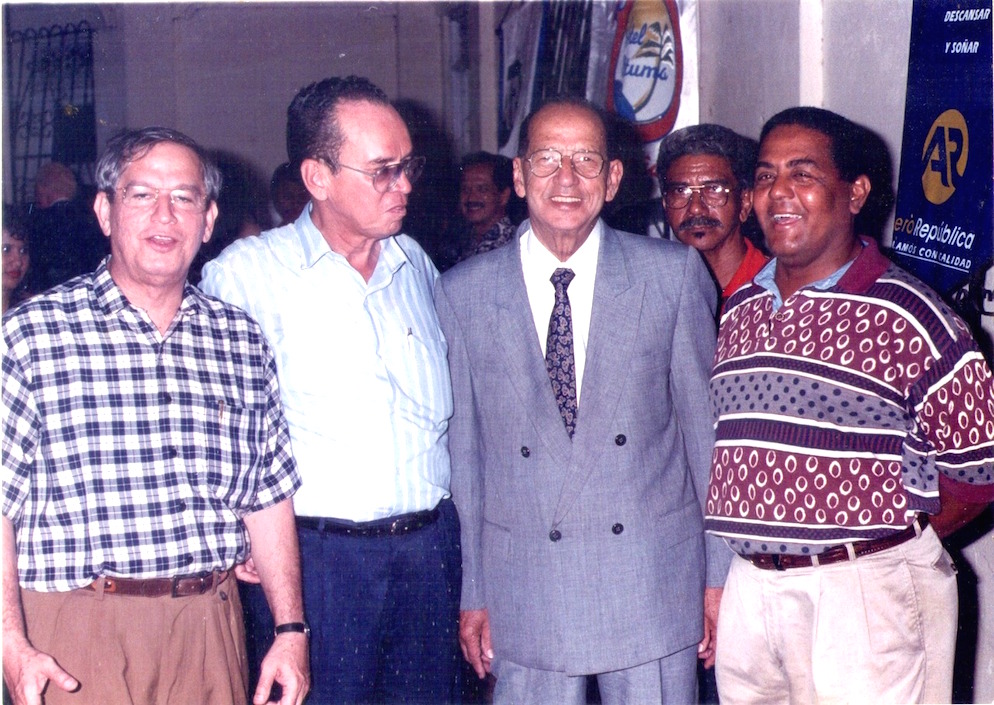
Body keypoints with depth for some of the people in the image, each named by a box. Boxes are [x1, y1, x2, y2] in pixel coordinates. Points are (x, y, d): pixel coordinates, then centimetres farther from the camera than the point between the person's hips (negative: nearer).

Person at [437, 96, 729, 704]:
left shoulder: (674, 274, 0)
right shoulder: (463, 294, 0)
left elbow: (706, 425, 3)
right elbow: (463, 448, 4)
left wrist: (719, 572, 3)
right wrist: (471, 591, 4)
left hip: (655, 581, 0)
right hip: (523, 592, 0)